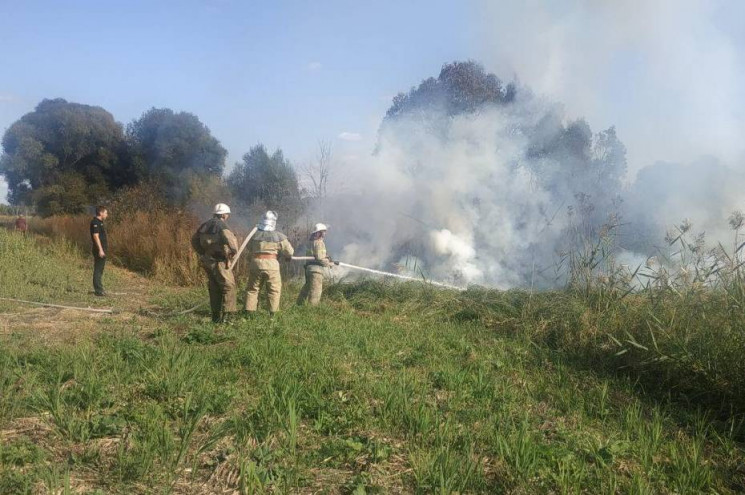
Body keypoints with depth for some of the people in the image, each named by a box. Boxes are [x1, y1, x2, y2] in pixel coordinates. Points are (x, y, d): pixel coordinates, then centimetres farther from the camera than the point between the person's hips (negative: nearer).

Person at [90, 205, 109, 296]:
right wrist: (100, 250, -24)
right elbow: (96, 236, -21)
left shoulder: (100, 222, 16)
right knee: (98, 270, -7)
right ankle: (98, 290, -5)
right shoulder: (95, 222, -14)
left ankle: (99, 289, 21)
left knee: (100, 270, 14)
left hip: (102, 249, 10)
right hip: (99, 250, -10)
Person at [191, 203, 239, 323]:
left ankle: (216, 316, 18)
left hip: (207, 260, 8)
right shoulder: (221, 225, -13)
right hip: (219, 261, -8)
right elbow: (230, 238, -30)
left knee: (215, 289, 15)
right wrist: (234, 251, -12)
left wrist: (202, 253, 22)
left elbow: (194, 240, 21)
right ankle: (226, 315, -7)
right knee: (228, 286, -2)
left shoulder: (205, 225, 12)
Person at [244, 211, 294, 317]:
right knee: (274, 290, 7)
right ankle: (273, 313, 5)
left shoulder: (254, 235, 5)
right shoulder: (279, 236, -2)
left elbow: (249, 249, 17)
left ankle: (249, 312, 10)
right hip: (271, 265, -2)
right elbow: (290, 252, -1)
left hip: (255, 263, 2)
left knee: (252, 288, 13)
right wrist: (287, 257, 20)